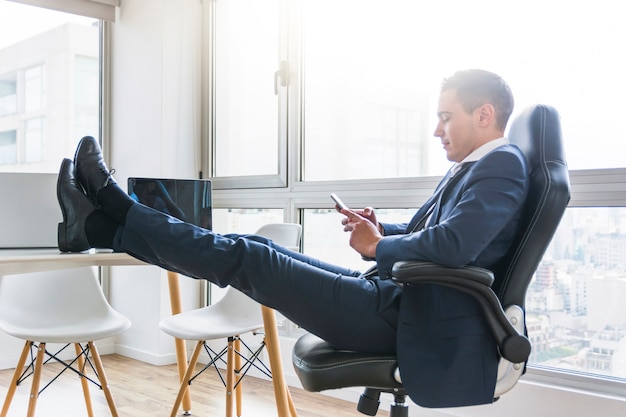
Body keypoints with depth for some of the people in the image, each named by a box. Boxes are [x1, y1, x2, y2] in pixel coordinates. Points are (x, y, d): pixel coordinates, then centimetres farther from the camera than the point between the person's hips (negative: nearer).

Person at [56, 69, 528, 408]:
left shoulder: (503, 164, -13)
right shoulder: (468, 168, 18)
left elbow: (454, 244, -29)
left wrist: (377, 248, -13)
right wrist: (378, 229, 5)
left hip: (409, 321, -9)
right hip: (397, 295, 9)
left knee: (249, 259, -8)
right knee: (254, 250, 2)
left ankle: (106, 223, 5)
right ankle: (105, 222, 9)